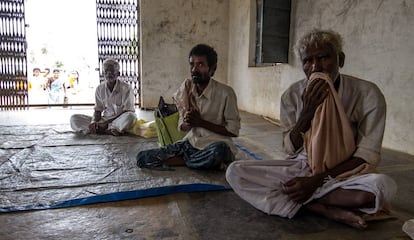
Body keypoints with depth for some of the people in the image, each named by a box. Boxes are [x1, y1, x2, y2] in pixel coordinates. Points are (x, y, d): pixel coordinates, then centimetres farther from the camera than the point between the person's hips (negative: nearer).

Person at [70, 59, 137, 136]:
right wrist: (94, 121, -15)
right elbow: (98, 110, 8)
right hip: (105, 120, 5)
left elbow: (127, 112, -11)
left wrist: (107, 122, -17)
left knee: (131, 116, -38)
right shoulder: (100, 89, 5)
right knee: (74, 118, -13)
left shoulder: (126, 88, -8)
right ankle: (110, 130, -27)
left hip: (120, 120, -4)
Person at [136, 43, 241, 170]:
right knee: (142, 157, -10)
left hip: (215, 146, -4)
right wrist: (188, 122, -16)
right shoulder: (186, 89, 2)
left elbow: (233, 130, -9)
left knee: (218, 151, -42)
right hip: (191, 143, 5)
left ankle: (185, 160, -9)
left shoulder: (225, 93, -12)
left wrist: (201, 122, -16)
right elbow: (182, 126, 9)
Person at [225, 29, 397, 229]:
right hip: (300, 168, 3)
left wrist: (317, 180, -21)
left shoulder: (367, 94, -13)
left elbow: (366, 156, -11)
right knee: (235, 172, -19)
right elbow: (291, 149, -6)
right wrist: (307, 111, -23)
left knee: (383, 186, -36)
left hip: (345, 173, -2)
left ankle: (305, 199, -14)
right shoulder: (293, 94, -7)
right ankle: (330, 211, -20)